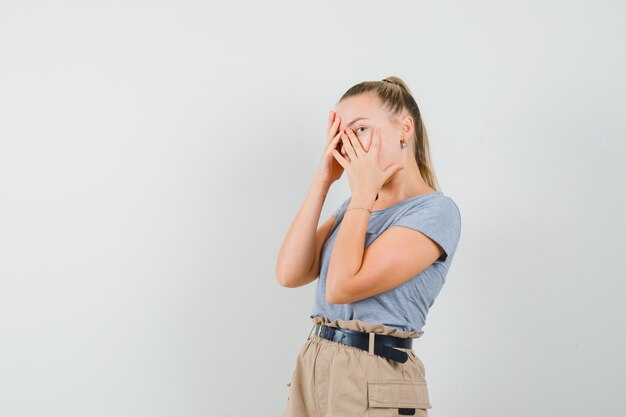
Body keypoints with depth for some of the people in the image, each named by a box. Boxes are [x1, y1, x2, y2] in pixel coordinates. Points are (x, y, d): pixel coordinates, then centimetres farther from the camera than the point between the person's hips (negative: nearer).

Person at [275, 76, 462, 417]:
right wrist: (323, 179, -2)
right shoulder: (356, 206, 12)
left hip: (374, 380, -7)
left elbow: (341, 287, -20)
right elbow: (289, 274, -2)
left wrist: (362, 191, -11)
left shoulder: (436, 210, -12)